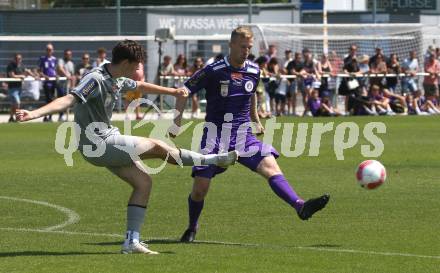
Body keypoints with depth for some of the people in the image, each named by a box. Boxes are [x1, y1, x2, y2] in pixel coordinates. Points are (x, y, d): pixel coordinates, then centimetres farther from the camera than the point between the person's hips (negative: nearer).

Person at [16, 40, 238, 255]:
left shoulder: (118, 80, 9)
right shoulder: (95, 80, -21)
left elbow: (141, 86, 29)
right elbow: (68, 100, -31)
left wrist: (172, 91, 41)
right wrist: (34, 114, -44)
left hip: (108, 142, 10)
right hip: (97, 145, -10)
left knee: (143, 182, 7)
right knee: (156, 147, -2)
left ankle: (132, 241, 8)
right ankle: (213, 160, 16)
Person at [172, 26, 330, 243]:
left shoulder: (253, 71, 6)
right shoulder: (213, 71, -8)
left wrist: (255, 120, 29)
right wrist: (178, 118, -9)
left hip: (243, 134, 3)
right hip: (215, 134, -3)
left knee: (270, 166, -21)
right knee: (200, 188, -6)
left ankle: (299, 206, -37)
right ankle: (192, 228, 22)